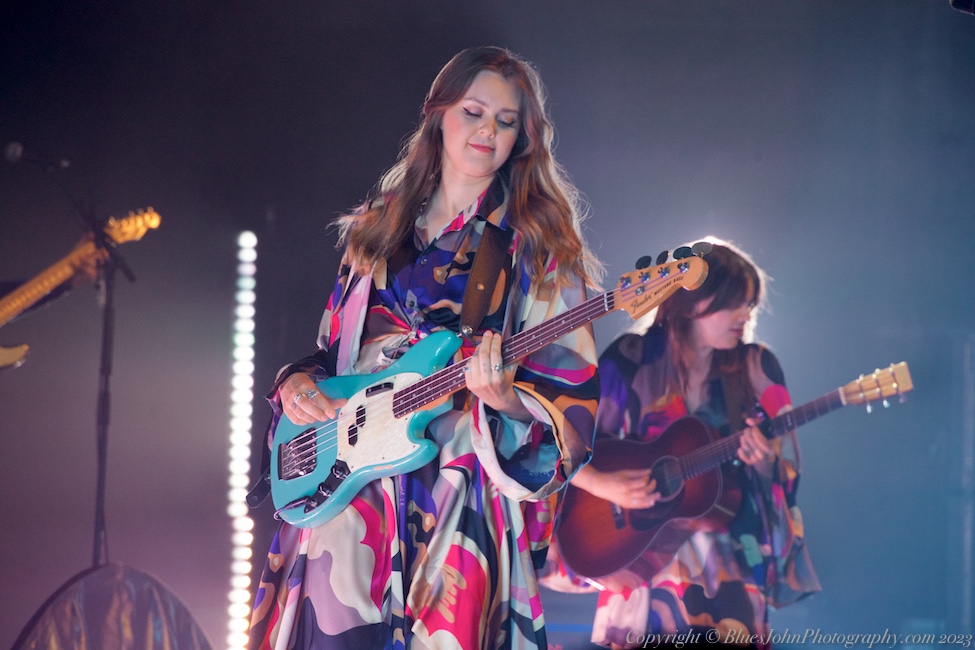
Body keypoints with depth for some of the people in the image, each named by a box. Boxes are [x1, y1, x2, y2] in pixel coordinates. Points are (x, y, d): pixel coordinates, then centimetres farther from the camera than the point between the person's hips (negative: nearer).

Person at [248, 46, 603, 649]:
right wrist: (297, 384, 3)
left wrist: (505, 398, -23)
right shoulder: (379, 229, 17)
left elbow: (572, 392, -3)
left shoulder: (536, 246, 4)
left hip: (457, 499, -3)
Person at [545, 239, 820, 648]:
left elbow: (785, 472, 4)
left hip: (731, 538, 1)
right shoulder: (630, 360, -2)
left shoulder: (757, 367, 2)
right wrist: (604, 485, -16)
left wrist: (765, 463, -18)